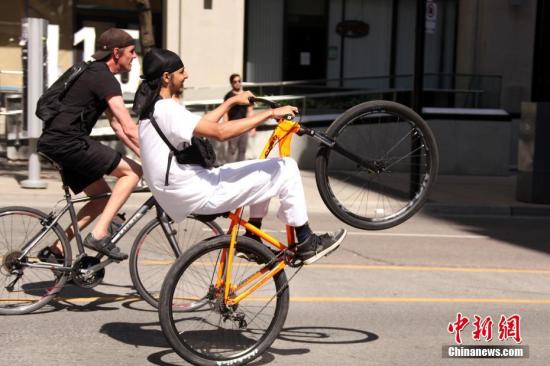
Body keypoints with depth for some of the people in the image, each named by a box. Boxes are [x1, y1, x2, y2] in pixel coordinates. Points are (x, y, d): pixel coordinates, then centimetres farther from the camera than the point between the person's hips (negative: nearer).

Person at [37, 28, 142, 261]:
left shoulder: (95, 74, 22)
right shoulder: (104, 78, -11)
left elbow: (117, 126, 21)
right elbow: (129, 129, -17)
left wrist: (145, 154, 15)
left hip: (52, 145, 10)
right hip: (67, 142, -10)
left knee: (103, 196, 15)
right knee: (133, 171, -8)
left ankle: (55, 249, 12)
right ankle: (99, 234, -11)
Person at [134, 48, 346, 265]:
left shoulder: (151, 108, 12)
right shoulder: (166, 109, -20)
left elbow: (201, 125, 25)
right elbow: (220, 132, -27)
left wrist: (232, 102, 26)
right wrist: (270, 113, -22)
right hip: (201, 195, -10)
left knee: (264, 170, 25)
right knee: (286, 169, -6)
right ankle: (306, 244, 5)